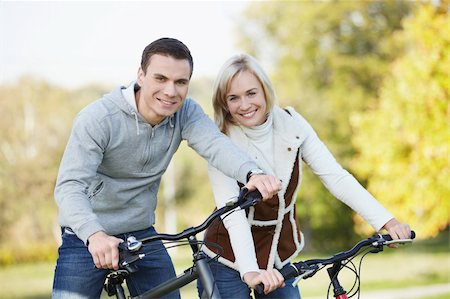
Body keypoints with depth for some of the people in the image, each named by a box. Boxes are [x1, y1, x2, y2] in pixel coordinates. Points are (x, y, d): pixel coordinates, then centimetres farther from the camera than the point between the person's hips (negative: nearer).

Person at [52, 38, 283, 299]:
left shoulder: (186, 113, -8)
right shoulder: (98, 118, -21)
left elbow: (215, 145, -27)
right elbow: (70, 185, -29)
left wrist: (251, 174, -49)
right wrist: (94, 235, -48)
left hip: (142, 234, 4)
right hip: (87, 239, -4)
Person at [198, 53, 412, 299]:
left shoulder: (291, 124, -8)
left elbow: (335, 177, -13)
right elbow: (232, 214, -29)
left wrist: (386, 221, -25)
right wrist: (249, 272, -44)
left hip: (280, 259, 4)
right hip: (230, 263, -3)